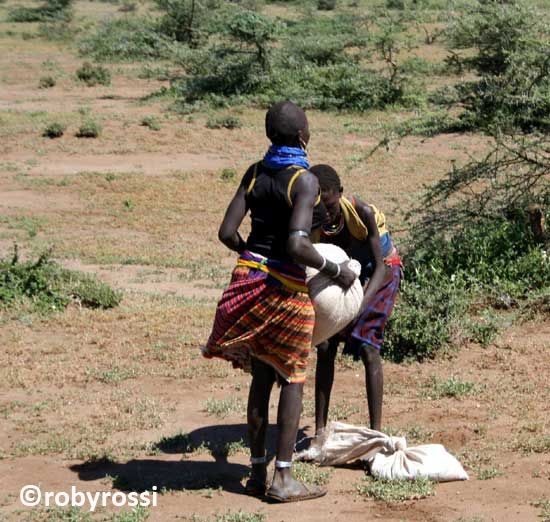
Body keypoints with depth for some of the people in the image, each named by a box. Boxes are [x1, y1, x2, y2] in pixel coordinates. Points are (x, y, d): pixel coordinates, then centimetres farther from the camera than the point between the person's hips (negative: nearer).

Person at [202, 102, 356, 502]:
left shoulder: (254, 173, 3)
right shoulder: (305, 180, -16)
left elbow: (227, 232, 2)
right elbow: (297, 246, -24)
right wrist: (335, 270, -10)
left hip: (249, 277, 6)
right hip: (286, 287, -6)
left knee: (261, 376, 15)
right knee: (293, 379, 6)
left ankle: (258, 470, 20)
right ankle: (283, 477, 6)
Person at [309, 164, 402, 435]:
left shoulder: (362, 212, -33)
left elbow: (379, 265, -29)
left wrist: (360, 306, -44)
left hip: (381, 271, -4)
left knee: (368, 347, -18)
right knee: (324, 348, -5)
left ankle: (376, 431, -15)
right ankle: (320, 430, 1)